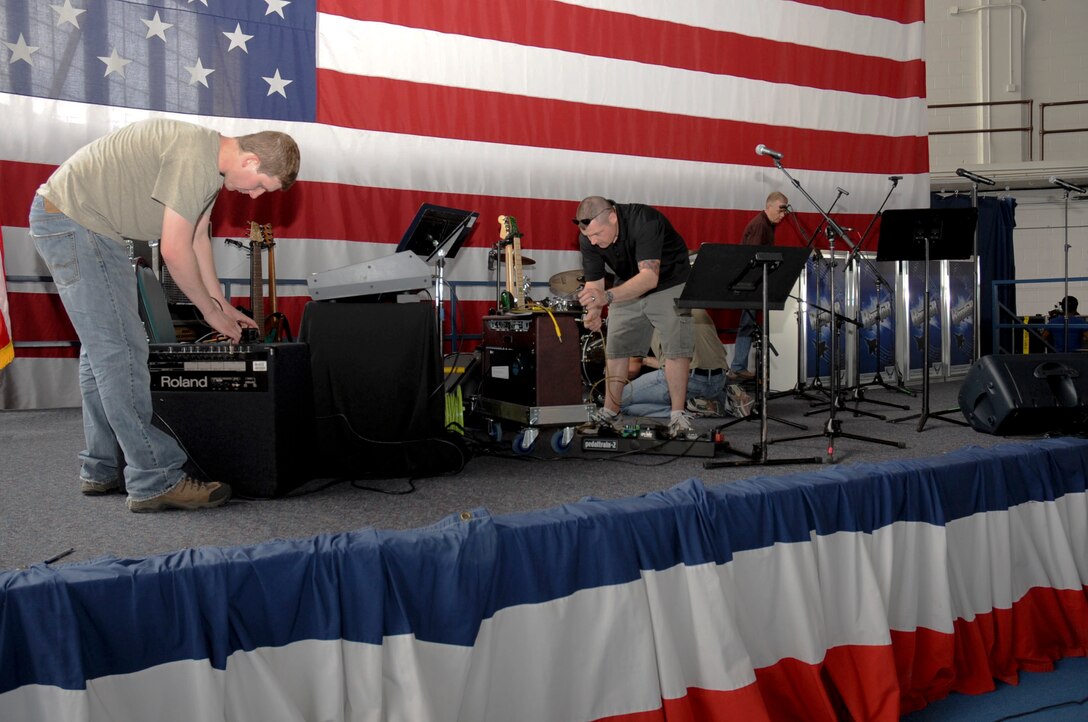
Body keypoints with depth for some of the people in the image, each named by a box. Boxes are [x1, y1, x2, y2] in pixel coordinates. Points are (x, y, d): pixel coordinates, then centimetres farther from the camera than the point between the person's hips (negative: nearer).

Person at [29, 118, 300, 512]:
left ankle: (103, 470, 21)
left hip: (95, 229, 11)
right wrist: (212, 312, -10)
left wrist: (223, 305, 15)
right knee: (121, 351, -13)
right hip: (70, 219, -11)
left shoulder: (210, 164, 8)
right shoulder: (194, 158, -24)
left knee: (103, 349, 13)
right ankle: (155, 481, -12)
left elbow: (197, 238, 15)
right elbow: (174, 250, -22)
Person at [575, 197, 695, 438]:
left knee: (676, 346, -16)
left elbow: (649, 276, -45)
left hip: (669, 281, -5)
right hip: (628, 286, 5)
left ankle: (678, 416, -11)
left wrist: (607, 296, -58)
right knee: (615, 347, 1)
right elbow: (593, 281, -13)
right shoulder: (588, 238, -19)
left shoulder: (644, 221, -37)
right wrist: (594, 310, -36)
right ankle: (610, 413, 10)